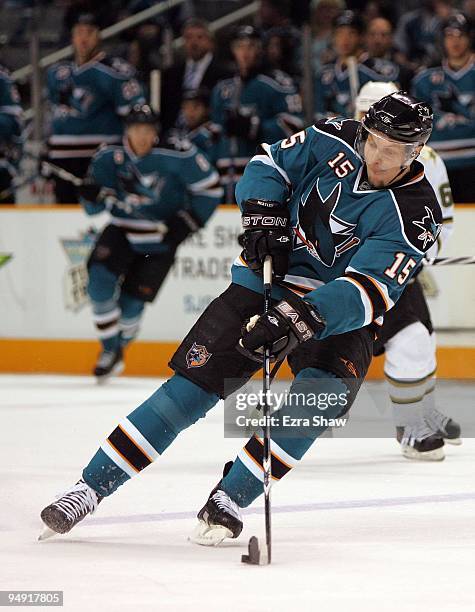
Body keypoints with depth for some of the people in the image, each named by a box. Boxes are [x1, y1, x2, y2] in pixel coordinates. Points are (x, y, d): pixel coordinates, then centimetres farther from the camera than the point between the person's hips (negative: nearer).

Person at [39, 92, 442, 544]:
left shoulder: (413, 216, -20)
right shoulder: (335, 142, -9)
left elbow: (367, 291, -30)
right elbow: (269, 163, 7)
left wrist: (301, 318, -44)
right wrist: (263, 214, -12)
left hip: (339, 312, -1)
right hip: (265, 283, 1)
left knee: (324, 392, -29)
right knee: (190, 388, -8)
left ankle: (229, 501, -16)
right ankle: (88, 489, -3)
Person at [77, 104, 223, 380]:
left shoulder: (177, 156, -18)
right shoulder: (109, 157, -8)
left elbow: (210, 189, -8)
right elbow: (94, 207, 0)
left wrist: (185, 224, -12)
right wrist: (92, 195, -24)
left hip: (159, 238, -2)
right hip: (122, 231, 2)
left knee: (132, 302, -4)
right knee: (99, 280, -21)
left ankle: (119, 344, 29)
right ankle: (110, 352, -7)